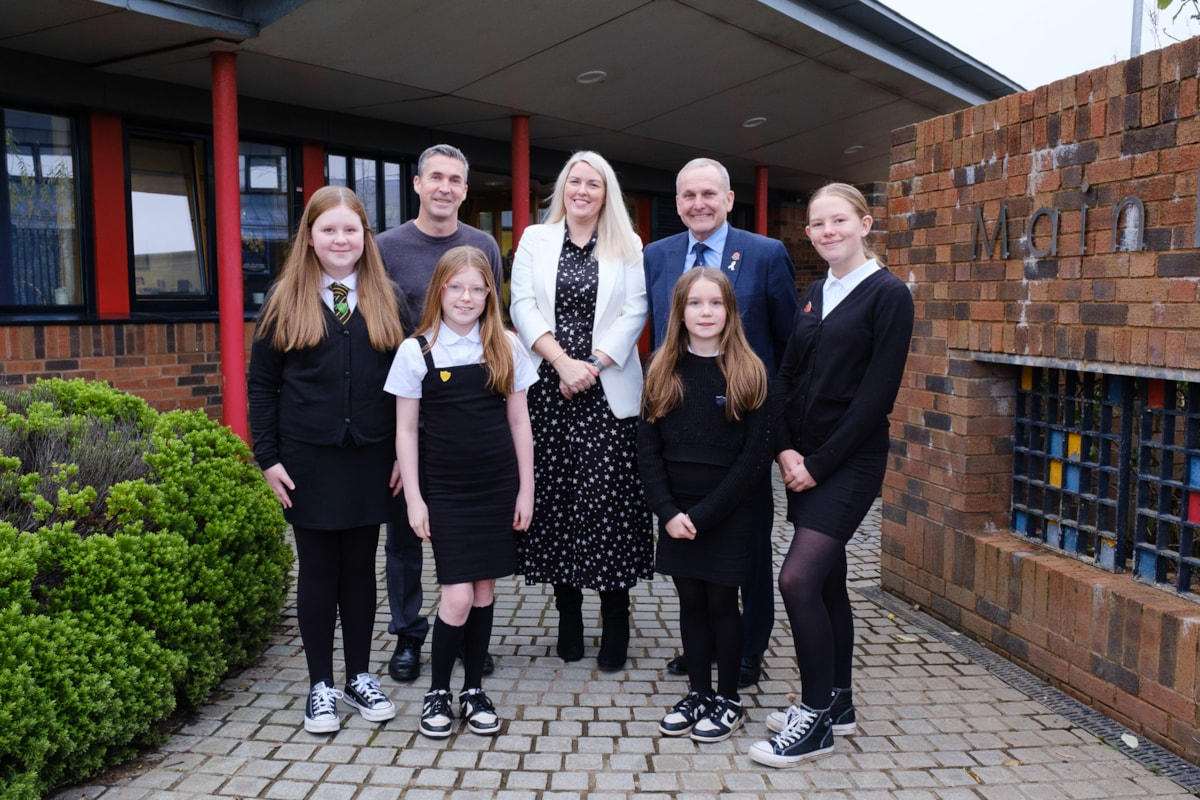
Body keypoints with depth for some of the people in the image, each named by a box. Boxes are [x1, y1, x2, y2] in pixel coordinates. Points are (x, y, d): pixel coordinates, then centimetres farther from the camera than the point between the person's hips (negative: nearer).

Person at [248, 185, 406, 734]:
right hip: (308, 459, -1)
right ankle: (320, 685, 20)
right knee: (318, 570, 7)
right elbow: (261, 382, 3)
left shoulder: (386, 299, 5)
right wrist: (268, 458, -4)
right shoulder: (286, 299, 2)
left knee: (360, 567, 10)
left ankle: (360, 677, 25)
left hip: (370, 458, 1)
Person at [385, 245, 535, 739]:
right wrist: (414, 499, -4)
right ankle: (437, 692, 17)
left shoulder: (505, 347, 3)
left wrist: (525, 489, 4)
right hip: (445, 489, -2)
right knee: (457, 597, -5)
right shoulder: (417, 351, -3)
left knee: (484, 590, 9)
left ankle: (475, 689, 25)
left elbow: (519, 422, 7)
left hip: (497, 486, 2)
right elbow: (405, 430, 0)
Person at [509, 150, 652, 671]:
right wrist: (562, 362, -12)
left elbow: (634, 313, 0)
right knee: (554, 496, 3)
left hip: (607, 392, -1)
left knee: (608, 499, -5)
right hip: (547, 389, 2)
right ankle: (568, 616, 16)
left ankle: (615, 622, 7)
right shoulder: (535, 241, 12)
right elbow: (523, 307, 1)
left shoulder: (627, 246, 9)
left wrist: (592, 365, -11)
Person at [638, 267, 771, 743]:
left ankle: (729, 700, 22)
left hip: (728, 514, -3)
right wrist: (668, 511, -9)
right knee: (690, 602, 11)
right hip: (676, 514, 3)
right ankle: (698, 693, 28)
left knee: (721, 603, 5)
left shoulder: (748, 373, -6)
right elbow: (648, 448, 2)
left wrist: (704, 512, -14)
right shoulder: (663, 371, 2)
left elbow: (755, 456, -10)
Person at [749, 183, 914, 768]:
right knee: (826, 579, 13)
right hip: (804, 462, 7)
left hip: (849, 462, -7)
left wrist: (819, 463, -14)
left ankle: (816, 719, 1)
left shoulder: (888, 295, -8)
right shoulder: (814, 295, 13)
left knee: (798, 578, -14)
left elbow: (876, 394, -14)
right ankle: (836, 703, 28)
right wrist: (786, 450, -4)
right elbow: (786, 377, 10)